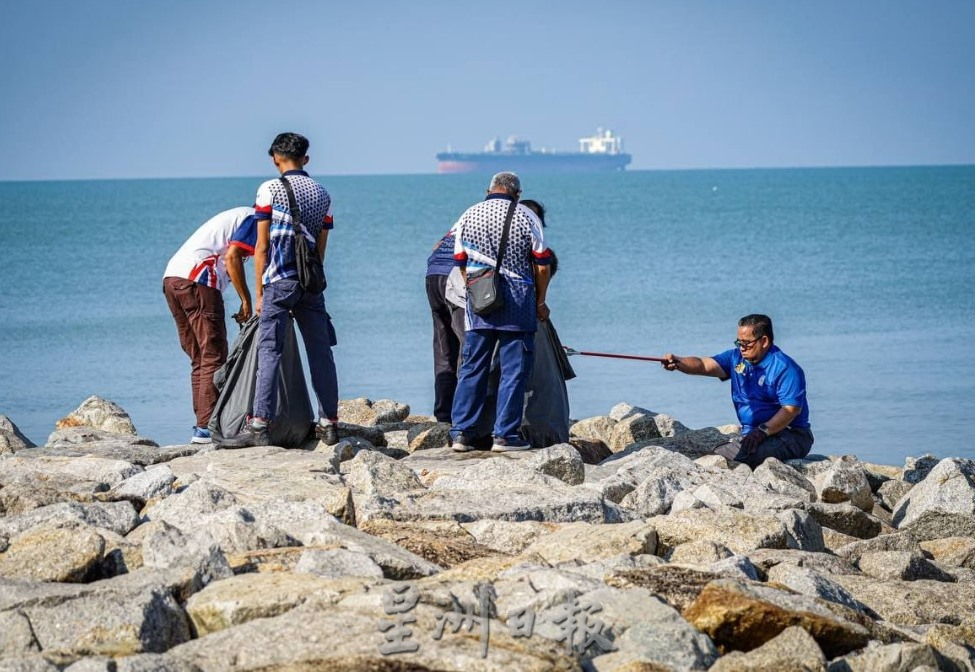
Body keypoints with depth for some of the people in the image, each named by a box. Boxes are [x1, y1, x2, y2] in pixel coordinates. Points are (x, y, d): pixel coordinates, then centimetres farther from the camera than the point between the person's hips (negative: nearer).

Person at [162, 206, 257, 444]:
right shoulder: (253, 219, 4)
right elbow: (232, 257, -11)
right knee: (214, 358, -8)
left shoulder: (236, 217, 30)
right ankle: (207, 426, -13)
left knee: (200, 360, 12)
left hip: (171, 277, 9)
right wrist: (246, 301, -5)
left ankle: (203, 424, 9)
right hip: (196, 280, -9)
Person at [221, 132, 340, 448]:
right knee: (320, 352, 9)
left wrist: (259, 292, 2)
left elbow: (262, 247, -3)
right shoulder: (322, 194, 12)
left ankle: (259, 425, -15)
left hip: (279, 280, -5)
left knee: (270, 351, -8)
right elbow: (321, 249, 13)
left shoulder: (270, 190, -2)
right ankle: (329, 423, 14)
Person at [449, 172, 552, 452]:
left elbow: (462, 265, 11)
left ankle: (461, 431, 6)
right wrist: (540, 303, 11)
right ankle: (505, 435, 0)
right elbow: (542, 266, -1)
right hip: (517, 302, -3)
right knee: (514, 371, 2)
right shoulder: (526, 218, -2)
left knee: (472, 368, 9)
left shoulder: (468, 216, 6)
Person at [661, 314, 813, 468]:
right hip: (752, 434, 7)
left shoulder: (785, 368, -12)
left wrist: (763, 431, -29)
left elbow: (792, 409, -19)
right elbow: (705, 365, -3)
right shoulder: (737, 358, 10)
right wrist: (677, 363, -23)